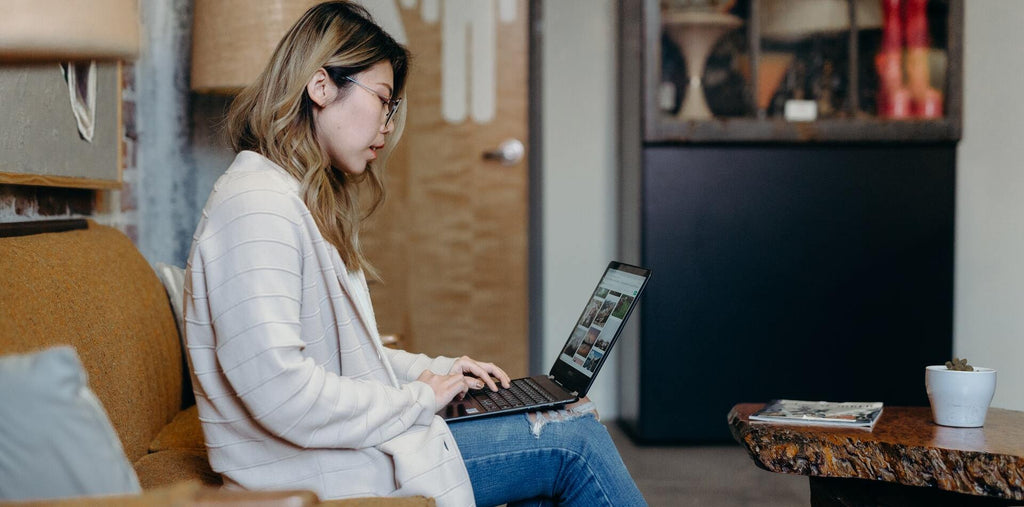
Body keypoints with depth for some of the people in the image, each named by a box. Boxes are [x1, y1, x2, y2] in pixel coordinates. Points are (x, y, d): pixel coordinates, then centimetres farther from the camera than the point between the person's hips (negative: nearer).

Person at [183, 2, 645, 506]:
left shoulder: (304, 200, 17)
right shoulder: (256, 205, -18)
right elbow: (282, 394, -27)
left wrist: (438, 369, 11)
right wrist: (417, 399, -15)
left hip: (348, 440, 10)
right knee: (574, 442, -6)